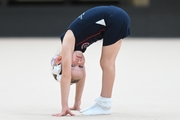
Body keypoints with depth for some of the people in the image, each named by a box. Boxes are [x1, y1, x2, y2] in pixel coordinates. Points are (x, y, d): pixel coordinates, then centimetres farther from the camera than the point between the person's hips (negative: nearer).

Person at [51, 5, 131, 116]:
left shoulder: (68, 41, -14)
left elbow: (66, 75, -17)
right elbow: (83, 74, 18)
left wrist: (65, 107, -17)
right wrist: (77, 103, 22)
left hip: (115, 19, -8)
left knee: (107, 63, -3)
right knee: (105, 63, 13)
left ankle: (105, 106, 2)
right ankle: (102, 104, 18)